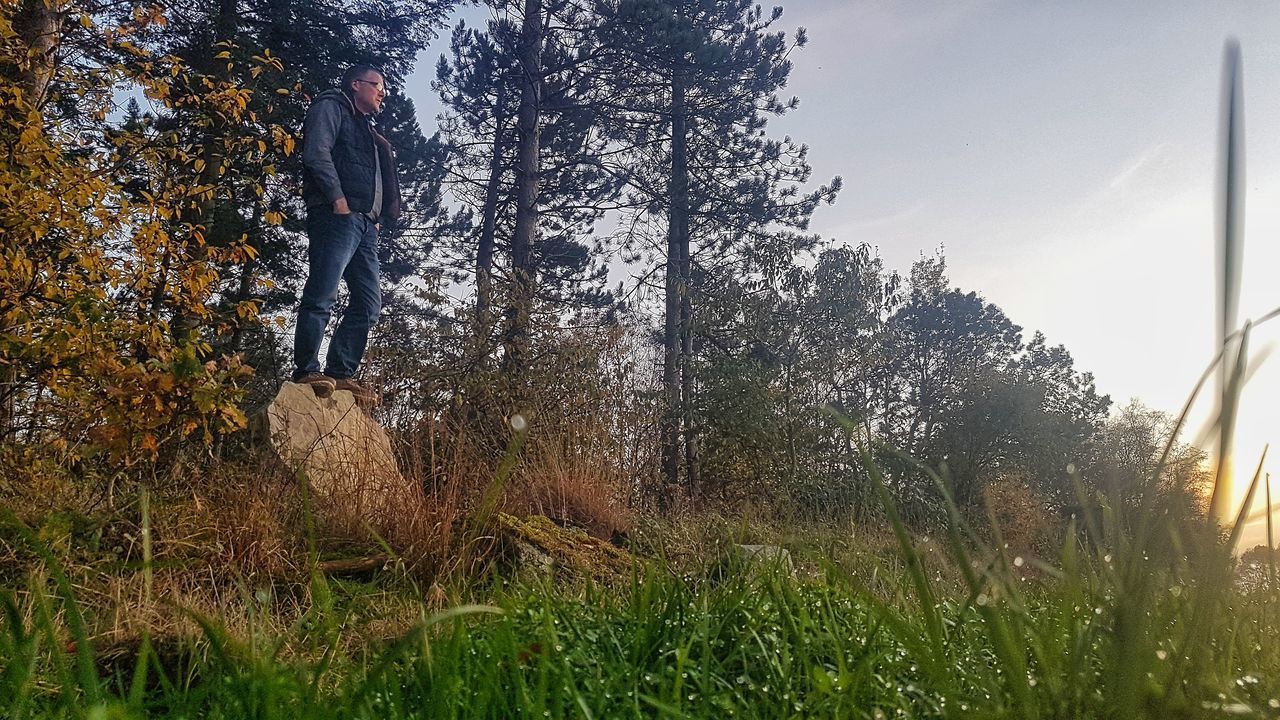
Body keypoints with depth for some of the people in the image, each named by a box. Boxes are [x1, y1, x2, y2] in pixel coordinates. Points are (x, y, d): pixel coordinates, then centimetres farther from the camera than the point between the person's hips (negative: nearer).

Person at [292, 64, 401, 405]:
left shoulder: (367, 129, 33)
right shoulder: (331, 106, 9)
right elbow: (317, 153, -9)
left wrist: (377, 219, 11)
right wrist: (338, 199, -15)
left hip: (365, 223, 9)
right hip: (338, 217, -9)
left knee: (369, 301, 2)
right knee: (322, 295, -15)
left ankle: (339, 374, 4)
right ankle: (307, 372, -13)